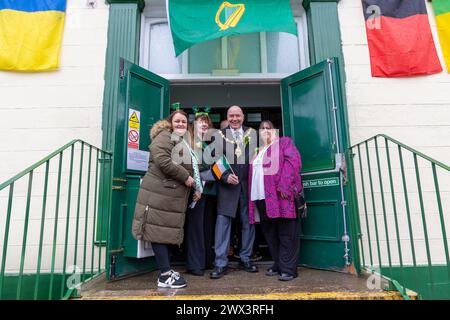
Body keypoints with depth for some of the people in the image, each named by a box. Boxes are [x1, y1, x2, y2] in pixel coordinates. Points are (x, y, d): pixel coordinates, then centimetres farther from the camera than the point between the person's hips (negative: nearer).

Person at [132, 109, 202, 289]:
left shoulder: (185, 142, 23)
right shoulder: (165, 137, -5)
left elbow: (191, 168, 25)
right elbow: (162, 160, -21)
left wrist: (196, 188, 11)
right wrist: (185, 177, -16)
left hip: (174, 196, 9)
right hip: (159, 194, -9)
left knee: (168, 231, 12)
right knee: (159, 230, -4)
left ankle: (166, 271, 22)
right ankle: (165, 277, 1)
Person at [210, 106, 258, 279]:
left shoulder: (252, 133, 8)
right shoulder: (219, 135, 5)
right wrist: (225, 176, -13)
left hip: (248, 184, 2)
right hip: (227, 184, -2)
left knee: (248, 221, 9)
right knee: (223, 220, -4)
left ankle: (245, 259, 25)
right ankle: (221, 263, 6)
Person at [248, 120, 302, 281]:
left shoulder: (284, 142, 7)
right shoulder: (257, 151, 24)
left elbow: (293, 161, -9)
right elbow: (253, 174, 21)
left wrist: (284, 187, -19)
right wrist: (253, 197, 10)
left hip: (280, 196, -7)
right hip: (261, 197, 7)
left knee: (286, 234, -2)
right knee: (270, 234, 12)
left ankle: (288, 269, 6)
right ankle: (278, 265, 25)